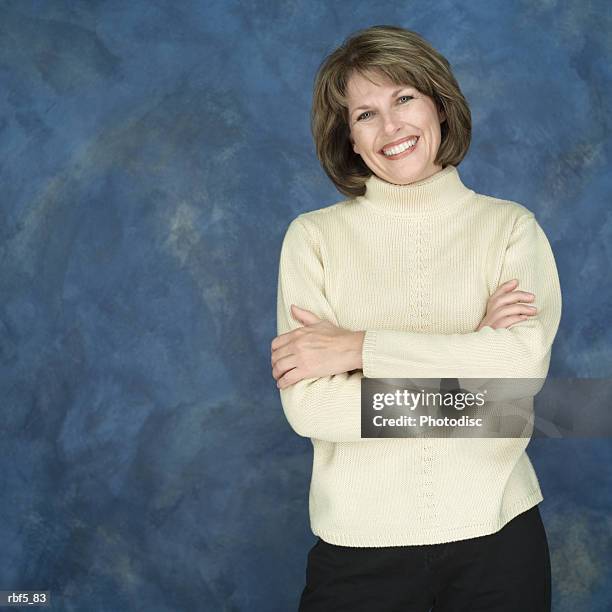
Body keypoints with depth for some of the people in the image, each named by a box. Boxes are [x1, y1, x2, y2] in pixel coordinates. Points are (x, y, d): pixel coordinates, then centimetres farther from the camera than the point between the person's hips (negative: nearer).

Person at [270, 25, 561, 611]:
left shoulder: (510, 226, 1)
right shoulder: (314, 235, -1)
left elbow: (525, 360, -15)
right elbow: (308, 406, -12)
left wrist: (357, 347, -15)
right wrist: (471, 359, -12)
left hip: (496, 534, 1)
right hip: (359, 541, 0)